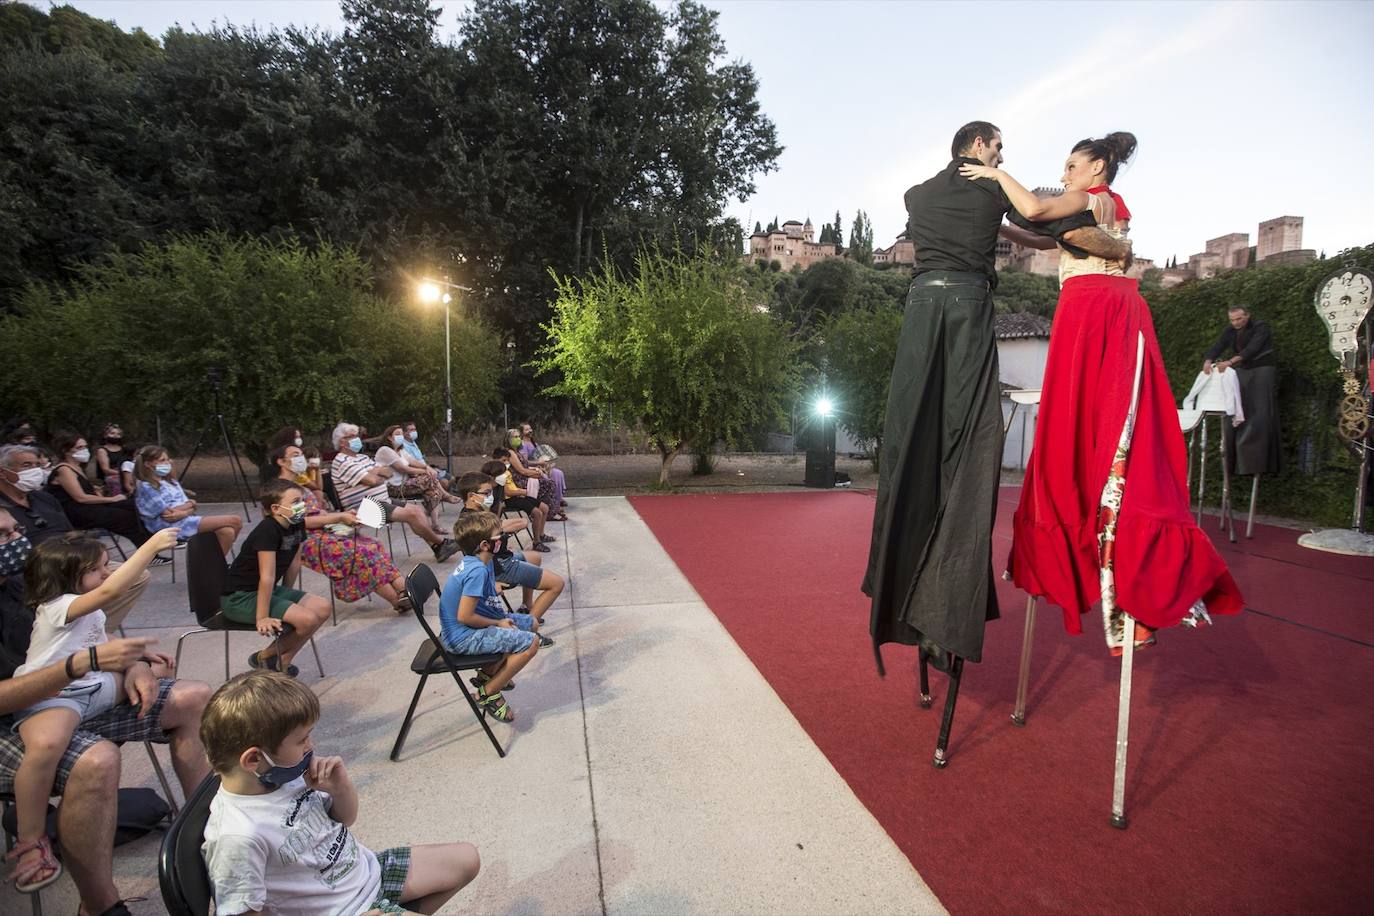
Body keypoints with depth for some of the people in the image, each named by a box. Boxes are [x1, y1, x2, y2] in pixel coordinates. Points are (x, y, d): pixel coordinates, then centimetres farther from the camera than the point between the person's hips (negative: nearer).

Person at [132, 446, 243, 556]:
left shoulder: (170, 481, 19)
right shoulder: (146, 487, -5)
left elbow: (192, 506, 11)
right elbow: (168, 515, -13)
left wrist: (183, 512, -8)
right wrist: (190, 504, -5)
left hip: (189, 519, 8)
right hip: (172, 528, -8)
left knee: (227, 532, -20)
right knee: (235, 521, -20)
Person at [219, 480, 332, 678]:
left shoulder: (297, 525, -1)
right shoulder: (268, 530, -26)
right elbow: (267, 576, -26)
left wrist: (287, 598, 14)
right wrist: (261, 618, -25)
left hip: (267, 590, 9)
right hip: (239, 597, -9)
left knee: (322, 608, -3)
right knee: (307, 619, -22)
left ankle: (282, 661, 9)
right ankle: (265, 657, 6)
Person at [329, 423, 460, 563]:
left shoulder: (362, 457, 19)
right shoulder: (341, 461, -10)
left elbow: (389, 472, 12)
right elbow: (372, 481, -22)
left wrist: (376, 471, -8)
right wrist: (379, 476, 1)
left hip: (383, 501, 10)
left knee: (417, 509, -3)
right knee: (411, 514, -20)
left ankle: (436, 547, -7)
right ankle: (441, 543, -7)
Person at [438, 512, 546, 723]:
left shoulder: (474, 563, 3)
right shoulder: (477, 571, -27)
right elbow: (464, 617, -27)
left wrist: (502, 618, 4)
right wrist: (498, 623, -13)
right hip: (463, 637, -10)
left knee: (531, 624, 18)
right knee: (531, 643, -19)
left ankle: (488, 673, 20)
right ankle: (488, 693, -4)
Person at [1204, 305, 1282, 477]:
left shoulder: (1261, 327, -10)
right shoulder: (1230, 331, 5)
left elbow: (1252, 348, -26)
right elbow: (1217, 347, -9)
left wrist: (1230, 362, -41)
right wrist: (1208, 361, -31)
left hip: (1261, 373, -5)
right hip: (1240, 373, 5)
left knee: (1258, 417, -9)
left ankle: (1258, 462, -7)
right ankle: (1234, 462, 3)